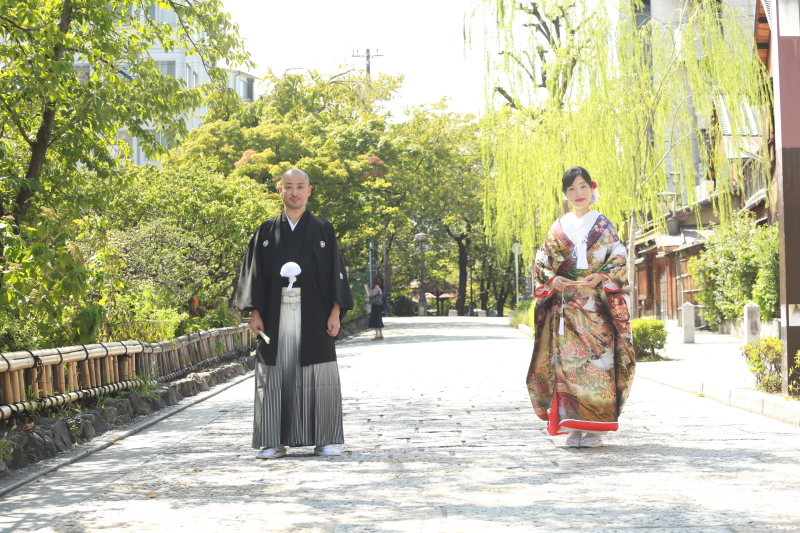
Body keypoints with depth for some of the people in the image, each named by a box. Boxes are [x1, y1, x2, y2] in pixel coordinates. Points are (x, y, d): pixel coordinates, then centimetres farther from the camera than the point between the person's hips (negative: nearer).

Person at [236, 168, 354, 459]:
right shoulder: (266, 231, 10)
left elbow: (335, 271, 5)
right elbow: (254, 273, 8)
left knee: (318, 378, -1)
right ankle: (274, 442, 7)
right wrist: (255, 312, -2)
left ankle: (324, 440, 7)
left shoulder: (323, 230, 8)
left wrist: (335, 312, -4)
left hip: (313, 315, -1)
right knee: (275, 376, 0)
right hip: (275, 315, 1)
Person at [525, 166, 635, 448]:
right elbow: (541, 261, 12)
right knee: (566, 361, -5)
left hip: (595, 305, -2)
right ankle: (574, 426, 1)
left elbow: (619, 259, 1)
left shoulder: (603, 225, 8)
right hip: (565, 306, 2)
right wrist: (552, 280, -7)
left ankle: (595, 428, -3)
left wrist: (600, 278, -15)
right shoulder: (558, 228, 14)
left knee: (597, 361, -8)